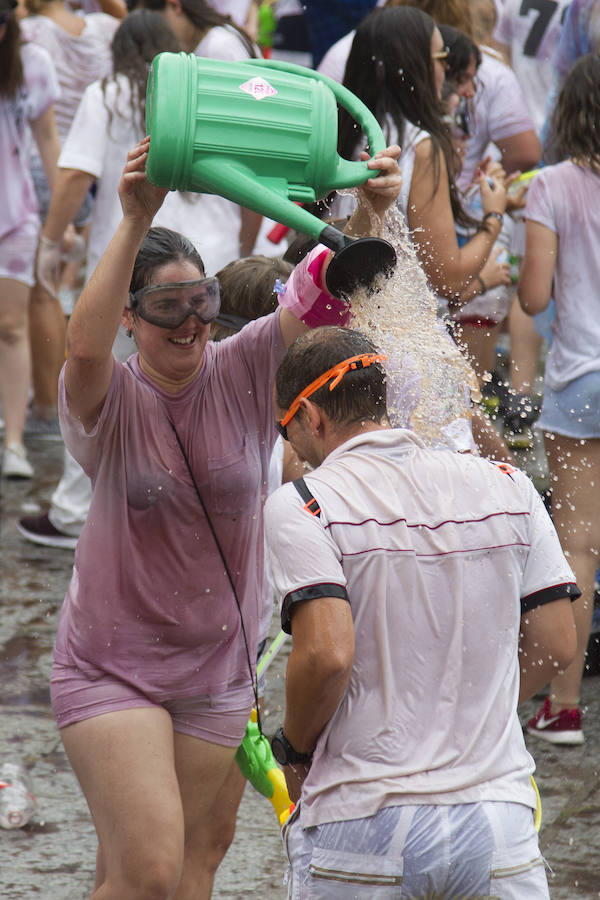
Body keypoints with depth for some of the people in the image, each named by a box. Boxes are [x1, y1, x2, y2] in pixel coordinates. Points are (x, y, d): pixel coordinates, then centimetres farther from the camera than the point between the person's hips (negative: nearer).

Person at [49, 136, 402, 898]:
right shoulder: (108, 400, -14)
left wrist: (369, 209, -39)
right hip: (111, 666, -4)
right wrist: (136, 221, -49)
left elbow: (325, 291, -19)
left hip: (216, 669, 4)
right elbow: (84, 344, -37)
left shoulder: (242, 373, -6)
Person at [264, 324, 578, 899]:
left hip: (359, 830, -3)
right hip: (499, 821, 3)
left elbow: (327, 655, -18)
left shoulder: (301, 506, -6)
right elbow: (556, 646, 8)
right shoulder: (506, 487, 7)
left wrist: (295, 751, 0)